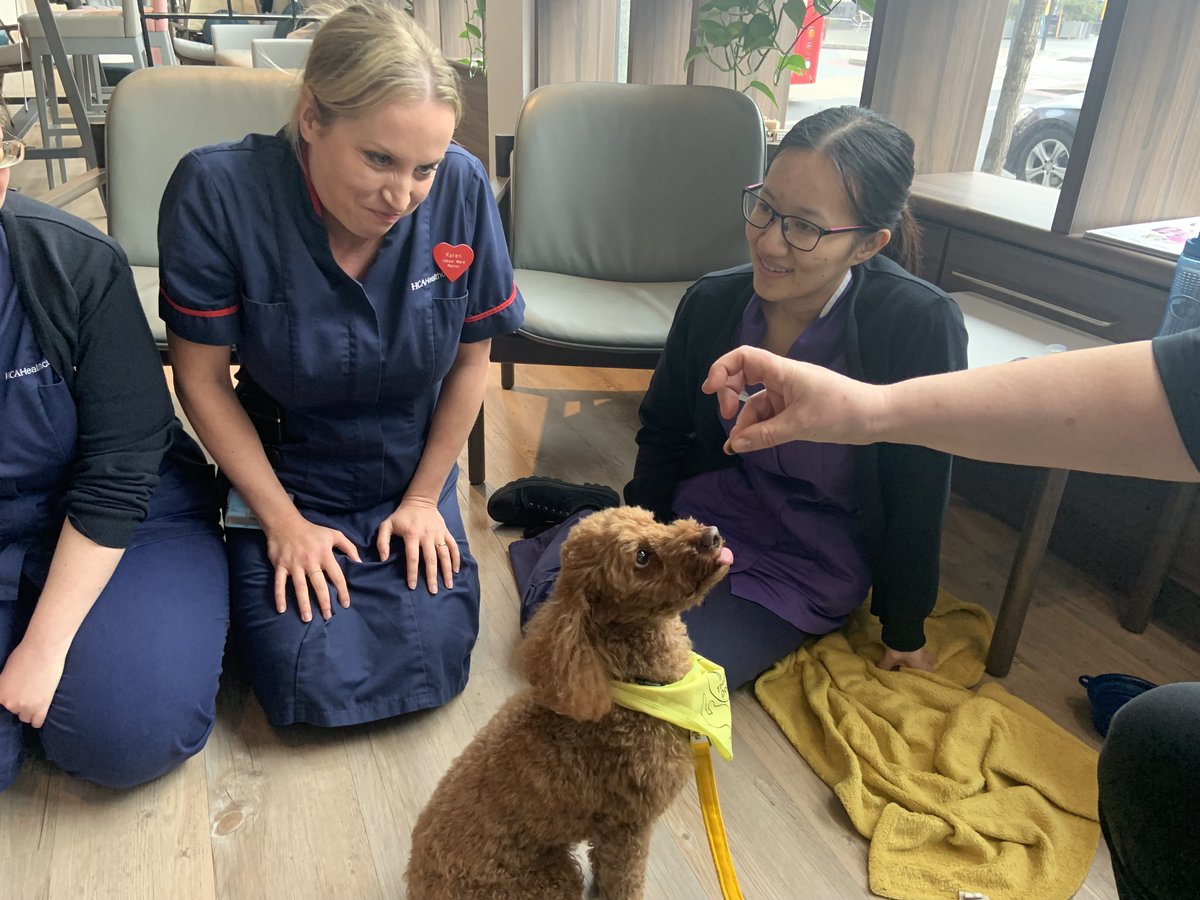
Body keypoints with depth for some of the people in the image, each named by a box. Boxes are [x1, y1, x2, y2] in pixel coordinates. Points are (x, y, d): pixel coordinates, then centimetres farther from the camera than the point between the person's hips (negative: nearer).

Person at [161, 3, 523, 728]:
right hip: (284, 478, -1)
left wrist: (425, 498, -2)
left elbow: (472, 358, -7)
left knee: (433, 666, -9)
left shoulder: (462, 189, -18)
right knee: (314, 687, -11)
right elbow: (202, 377, -12)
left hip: (411, 478, 2)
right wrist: (283, 520, -9)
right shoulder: (218, 191, -22)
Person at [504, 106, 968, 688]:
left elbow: (918, 496, -13)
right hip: (706, 505, 3)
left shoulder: (919, 324, -23)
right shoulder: (712, 301, -11)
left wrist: (905, 632, -2)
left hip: (809, 563, -2)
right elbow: (663, 430, 5)